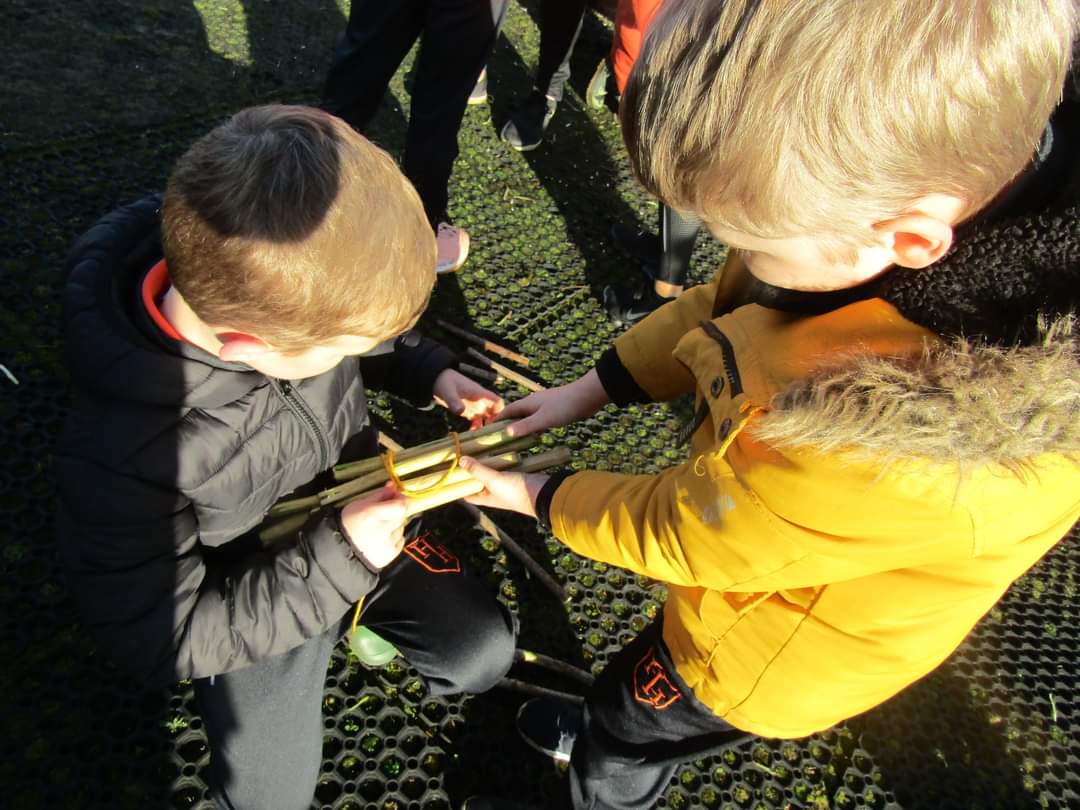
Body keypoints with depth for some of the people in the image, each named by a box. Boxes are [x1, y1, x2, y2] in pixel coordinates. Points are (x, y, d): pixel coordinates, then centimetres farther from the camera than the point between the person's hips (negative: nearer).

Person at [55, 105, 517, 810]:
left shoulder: (276, 285, -24)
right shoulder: (119, 457, -38)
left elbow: (376, 341, 2)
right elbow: (163, 638, -24)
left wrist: (430, 373, -15)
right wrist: (335, 559, -31)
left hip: (360, 509, 4)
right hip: (250, 596, -3)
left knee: (483, 651, 2)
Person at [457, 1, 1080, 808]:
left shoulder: (900, 454, -47)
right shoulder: (892, 182, -27)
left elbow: (675, 532, -28)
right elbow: (727, 303, -8)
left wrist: (531, 495, -11)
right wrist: (588, 391, -7)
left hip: (769, 659, -6)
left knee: (625, 741, 24)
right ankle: (608, 734, 65)